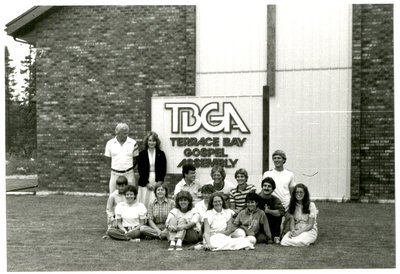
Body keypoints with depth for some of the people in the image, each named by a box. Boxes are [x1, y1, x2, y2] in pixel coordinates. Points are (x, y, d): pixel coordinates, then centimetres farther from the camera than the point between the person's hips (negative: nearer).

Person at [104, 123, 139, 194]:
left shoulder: (133, 143, -2)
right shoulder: (110, 143, 1)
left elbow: (135, 159, 6)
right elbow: (108, 160, 9)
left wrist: (128, 169, 3)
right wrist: (114, 169, 3)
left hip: (129, 174, -1)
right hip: (115, 174, 1)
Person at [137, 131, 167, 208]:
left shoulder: (161, 154, 6)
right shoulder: (142, 154, 5)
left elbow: (164, 169, 4)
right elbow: (140, 170, 1)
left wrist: (159, 181, -8)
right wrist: (147, 183, -7)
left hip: (157, 182, 0)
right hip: (145, 183, 0)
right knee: (144, 202, -3)